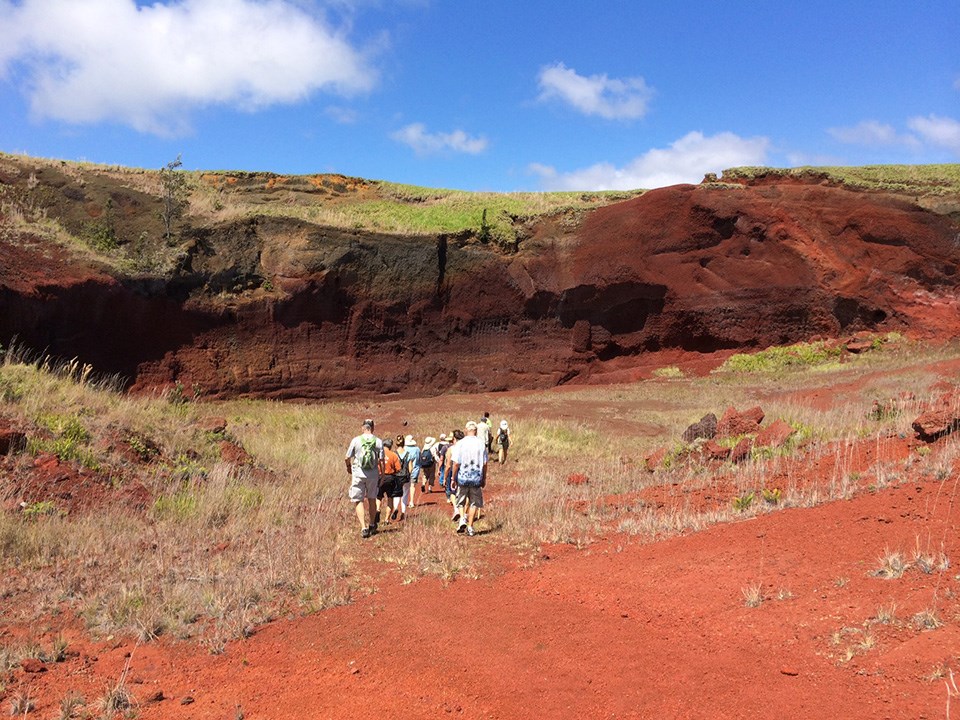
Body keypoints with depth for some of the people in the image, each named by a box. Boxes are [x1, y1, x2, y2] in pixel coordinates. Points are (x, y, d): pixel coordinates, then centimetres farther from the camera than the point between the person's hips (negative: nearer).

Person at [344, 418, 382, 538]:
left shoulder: (356, 440, -5)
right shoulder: (378, 441, -2)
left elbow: (347, 458, 0)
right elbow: (381, 461, -3)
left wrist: (348, 466, 21)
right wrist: (382, 475, 8)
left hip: (358, 474, -2)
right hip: (373, 474, 2)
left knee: (358, 501, 4)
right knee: (372, 499, 19)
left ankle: (363, 527, -9)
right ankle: (372, 525, 32)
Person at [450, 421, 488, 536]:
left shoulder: (460, 444, -7)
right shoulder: (481, 444, -1)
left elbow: (456, 463, -9)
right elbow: (484, 464, 2)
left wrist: (453, 478, 1)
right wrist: (484, 479, 13)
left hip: (462, 477, -1)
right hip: (477, 478, 1)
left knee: (461, 501, 17)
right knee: (474, 503, 11)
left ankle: (462, 518, -4)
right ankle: (470, 527, 11)